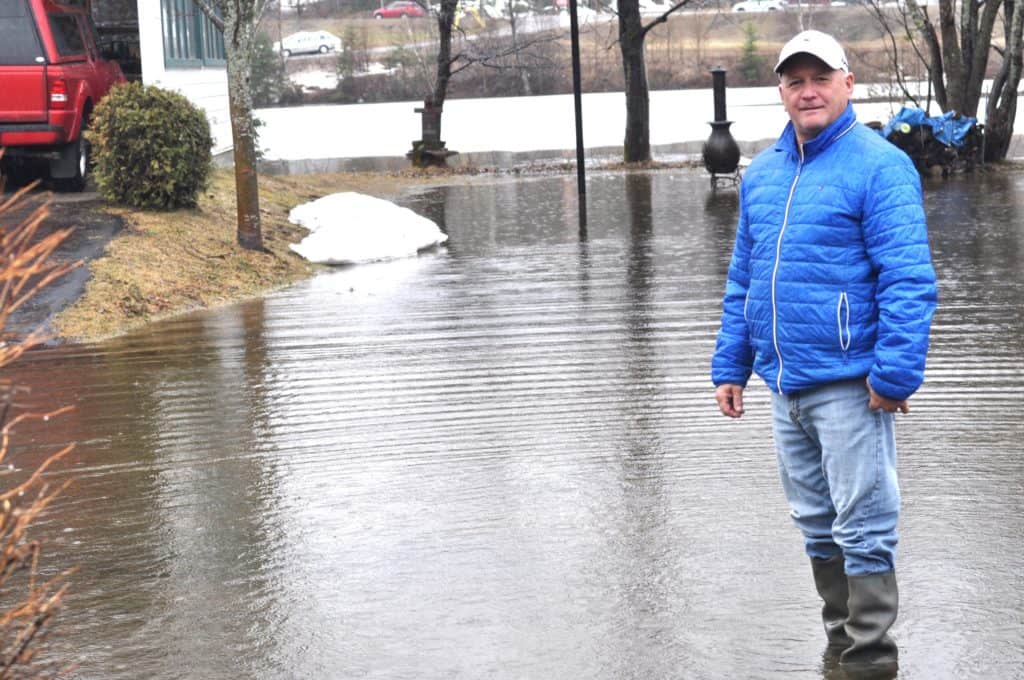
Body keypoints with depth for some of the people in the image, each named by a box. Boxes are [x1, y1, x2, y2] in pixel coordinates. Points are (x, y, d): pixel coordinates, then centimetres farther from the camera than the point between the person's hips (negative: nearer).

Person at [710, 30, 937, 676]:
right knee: (817, 526, 16)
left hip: (847, 384, -7)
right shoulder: (761, 173, 12)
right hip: (785, 385, 7)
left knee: (862, 530, -2)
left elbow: (909, 280, -15)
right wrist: (730, 366, 14)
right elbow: (742, 279, 18)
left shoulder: (880, 166, -9)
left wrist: (894, 374, -20)